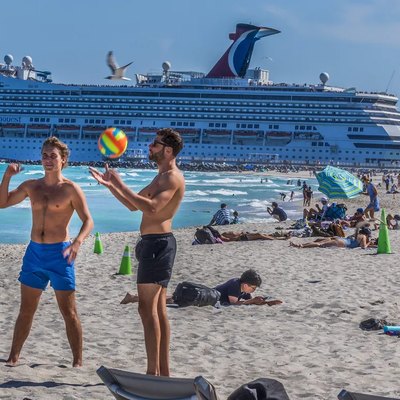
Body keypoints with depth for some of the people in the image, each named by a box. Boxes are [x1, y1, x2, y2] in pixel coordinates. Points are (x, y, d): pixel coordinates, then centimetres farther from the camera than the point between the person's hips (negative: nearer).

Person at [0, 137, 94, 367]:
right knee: (26, 311, 9)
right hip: (34, 253, 4)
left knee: (69, 312, -1)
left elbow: (88, 221, -9)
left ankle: (78, 362, 6)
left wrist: (78, 242, -28)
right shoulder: (31, 186, 10)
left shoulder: (70, 189, -5)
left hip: (59, 253, -4)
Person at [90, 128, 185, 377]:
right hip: (153, 242, 11)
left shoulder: (173, 178, -13)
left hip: (158, 243, -11)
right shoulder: (161, 177, 20)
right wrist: (110, 185, 13)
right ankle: (164, 372, 16)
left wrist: (121, 185, -24)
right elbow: (133, 205, 24)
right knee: (158, 309, 11)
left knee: (148, 308, -11)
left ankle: (153, 372, -10)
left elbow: (151, 207, -28)